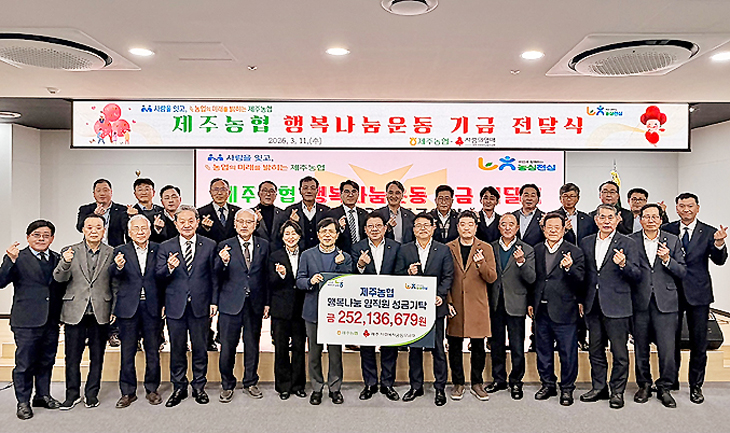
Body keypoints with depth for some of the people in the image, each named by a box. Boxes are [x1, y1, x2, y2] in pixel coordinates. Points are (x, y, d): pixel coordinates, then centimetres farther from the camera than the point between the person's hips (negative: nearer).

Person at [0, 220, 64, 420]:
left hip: (51, 321, 4)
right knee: (25, 363, 4)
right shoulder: (17, 258, -2)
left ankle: (43, 395, 31)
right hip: (26, 321, -4)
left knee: (47, 361, 15)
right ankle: (23, 402, 19)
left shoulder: (57, 259, 10)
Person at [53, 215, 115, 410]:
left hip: (101, 312, 0)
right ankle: (73, 394, 23)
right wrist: (65, 262, -27)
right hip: (75, 311, 0)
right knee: (72, 356, 7)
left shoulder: (111, 253, 2)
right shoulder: (70, 251, 3)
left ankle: (92, 393, 24)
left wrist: (115, 310, -3)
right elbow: (59, 278, -7)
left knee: (97, 356, 10)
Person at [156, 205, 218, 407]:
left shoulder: (209, 246, 2)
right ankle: (179, 387, 25)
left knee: (199, 348, 9)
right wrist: (169, 268, -21)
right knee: (177, 348, 10)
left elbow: (214, 276, 4)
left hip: (200, 305, 0)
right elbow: (158, 277, 0)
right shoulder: (165, 247, 3)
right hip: (176, 305, 1)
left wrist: (214, 301, -1)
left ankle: (199, 387, 24)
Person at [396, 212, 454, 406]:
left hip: (435, 306, -1)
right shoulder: (404, 250, 6)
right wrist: (408, 273, -16)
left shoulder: (443, 250, 3)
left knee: (438, 348, 4)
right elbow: (397, 277, 5)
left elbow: (448, 276, 1)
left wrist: (440, 295, -12)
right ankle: (416, 386, 23)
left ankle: (440, 388, 17)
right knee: (414, 348, 10)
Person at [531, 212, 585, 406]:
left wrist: (569, 268, -29)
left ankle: (567, 388, 21)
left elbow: (580, 281, -11)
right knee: (543, 350, 14)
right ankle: (548, 384, 30)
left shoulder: (574, 252, -3)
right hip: (541, 310, 4)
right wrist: (530, 302, 11)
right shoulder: (537, 250, 9)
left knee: (568, 352, 4)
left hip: (564, 310, -4)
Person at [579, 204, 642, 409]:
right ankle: (599, 388, 27)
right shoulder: (586, 242, 10)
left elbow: (637, 277, -7)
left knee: (619, 352, 4)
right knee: (595, 350, 13)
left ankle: (617, 391, 18)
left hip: (616, 305, -4)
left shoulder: (627, 244, -3)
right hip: (592, 305, 4)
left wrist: (624, 265, -26)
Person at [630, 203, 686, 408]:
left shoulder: (672, 241, 7)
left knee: (667, 349, -2)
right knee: (641, 348, 10)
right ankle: (644, 385, 27)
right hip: (639, 302, 0)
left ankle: (664, 388, 17)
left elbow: (682, 272, 4)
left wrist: (667, 260, -11)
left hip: (665, 302, 0)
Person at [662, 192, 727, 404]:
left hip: (698, 293, -1)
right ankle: (671, 381, 27)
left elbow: (719, 261, -10)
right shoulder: (667, 230, 1)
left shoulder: (709, 232, -1)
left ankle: (696, 386, 20)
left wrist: (719, 244, -29)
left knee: (699, 341, 6)